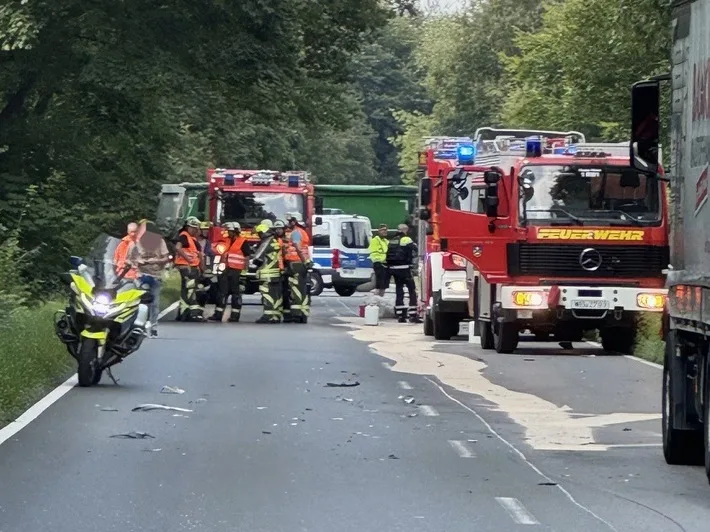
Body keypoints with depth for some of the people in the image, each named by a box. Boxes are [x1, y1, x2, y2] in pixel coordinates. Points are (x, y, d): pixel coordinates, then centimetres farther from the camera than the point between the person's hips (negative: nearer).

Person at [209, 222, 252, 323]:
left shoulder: (243, 242, -8)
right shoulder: (228, 241, 15)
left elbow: (247, 257, -10)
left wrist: (244, 271, -14)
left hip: (236, 271, -8)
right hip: (227, 270, 8)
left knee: (235, 293, -2)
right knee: (222, 292, 5)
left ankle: (235, 315, 3)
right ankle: (218, 314, 5)